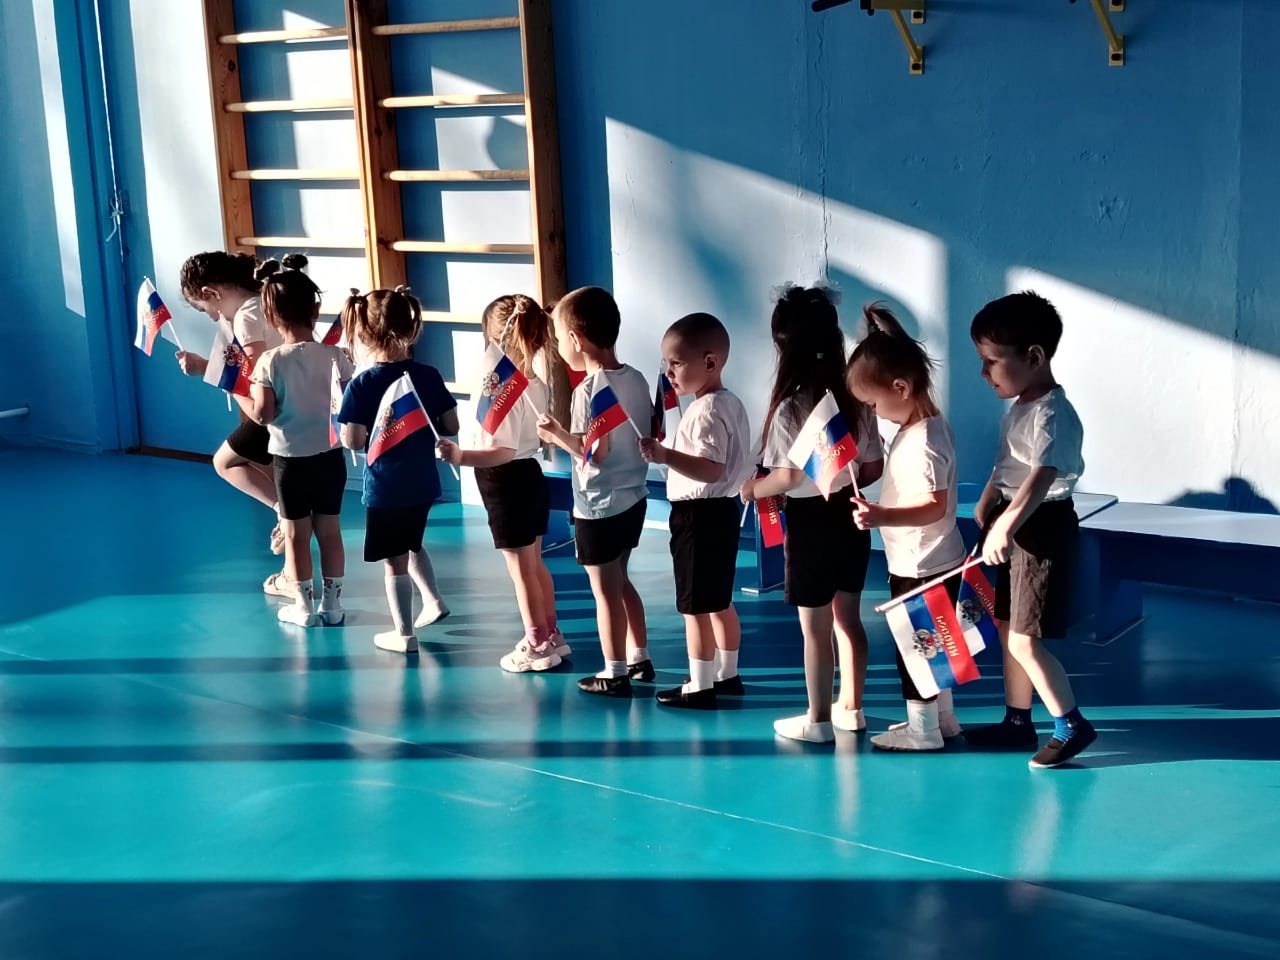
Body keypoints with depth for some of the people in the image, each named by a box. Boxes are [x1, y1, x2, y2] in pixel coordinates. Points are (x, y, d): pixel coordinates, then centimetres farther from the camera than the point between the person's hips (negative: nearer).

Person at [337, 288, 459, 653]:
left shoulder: (361, 385, -17)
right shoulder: (429, 376, -6)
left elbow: (353, 441, -18)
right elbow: (451, 426, 1)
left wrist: (358, 428, 1)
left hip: (385, 486, -5)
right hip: (423, 481, 5)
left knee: (394, 560, 9)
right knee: (410, 544, 30)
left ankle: (404, 633, 19)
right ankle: (433, 601, 30)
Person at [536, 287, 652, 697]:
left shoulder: (589, 390, -21)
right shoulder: (636, 379, 2)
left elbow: (596, 452, -25)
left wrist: (558, 434, -13)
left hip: (600, 507, -8)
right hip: (633, 498, 8)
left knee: (605, 590, 4)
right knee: (621, 582, 22)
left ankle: (615, 674, 14)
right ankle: (639, 659, 31)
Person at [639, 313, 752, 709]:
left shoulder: (705, 411, -21)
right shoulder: (730, 403, 11)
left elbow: (711, 470, -30)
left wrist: (666, 456, -39)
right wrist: (668, 455, 24)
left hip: (698, 515, -11)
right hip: (722, 510, 11)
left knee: (695, 606, -2)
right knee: (720, 602, 19)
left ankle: (699, 687, 5)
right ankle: (727, 675, 29)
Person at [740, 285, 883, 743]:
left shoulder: (790, 408, -18)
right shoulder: (856, 399, -1)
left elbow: (788, 476, -21)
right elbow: (873, 468, 4)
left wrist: (752, 489, -3)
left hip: (810, 521, -6)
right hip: (848, 516, 6)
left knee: (814, 627, 5)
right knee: (848, 618, 17)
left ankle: (818, 719, 15)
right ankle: (850, 707, 29)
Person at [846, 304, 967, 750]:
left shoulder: (922, 441, -25)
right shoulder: (922, 427, 6)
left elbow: (935, 505, -28)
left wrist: (882, 516, -38)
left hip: (921, 566, -10)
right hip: (929, 561, 10)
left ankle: (921, 727, 13)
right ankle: (941, 716, 32)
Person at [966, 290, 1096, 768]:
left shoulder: (1052, 415, -22)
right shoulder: (1019, 408, 8)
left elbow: (1039, 480, -35)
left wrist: (1004, 527, -42)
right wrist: (984, 512, 17)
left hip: (1043, 528, -10)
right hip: (1016, 526, 10)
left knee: (1024, 639, -7)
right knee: (1007, 627, 16)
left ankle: (1071, 725, 8)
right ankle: (1017, 721, 27)